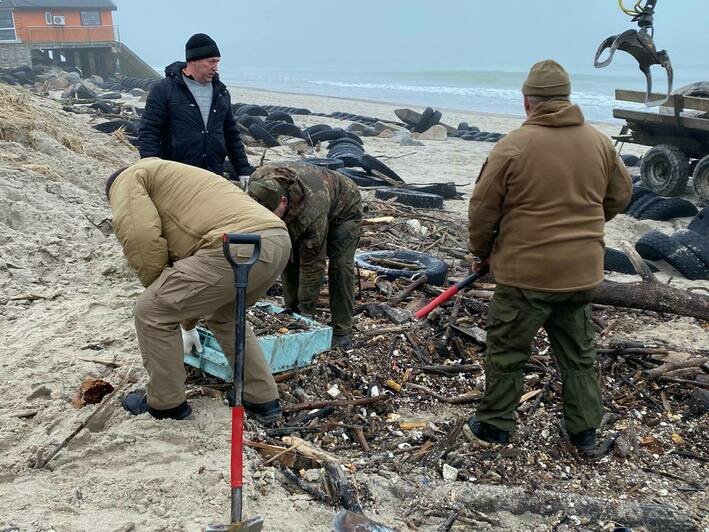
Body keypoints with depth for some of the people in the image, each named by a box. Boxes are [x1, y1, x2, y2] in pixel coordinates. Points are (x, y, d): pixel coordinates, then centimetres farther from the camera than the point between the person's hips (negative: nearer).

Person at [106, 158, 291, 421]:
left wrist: (157, 290, 15)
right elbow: (182, 255, 48)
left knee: (151, 313, 9)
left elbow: (141, 238, -4)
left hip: (238, 248, -9)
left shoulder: (129, 178, 15)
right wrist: (188, 325, 57)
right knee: (224, 315, 33)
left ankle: (166, 403, 25)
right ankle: (263, 399, 34)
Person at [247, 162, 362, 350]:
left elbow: (312, 264, -36)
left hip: (344, 208, -6)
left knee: (340, 264, -18)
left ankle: (342, 332, -11)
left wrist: (306, 311, -28)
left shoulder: (311, 212, -46)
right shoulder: (258, 183, -32)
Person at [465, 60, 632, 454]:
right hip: (583, 272, 5)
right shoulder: (600, 143, 1)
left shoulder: (514, 146, -14)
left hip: (526, 272, -5)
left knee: (507, 351, 11)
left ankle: (494, 426, 24)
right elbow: (620, 197, 13)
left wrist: (480, 251, 8)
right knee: (579, 353, 19)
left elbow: (483, 209, -9)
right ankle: (585, 430, 30)